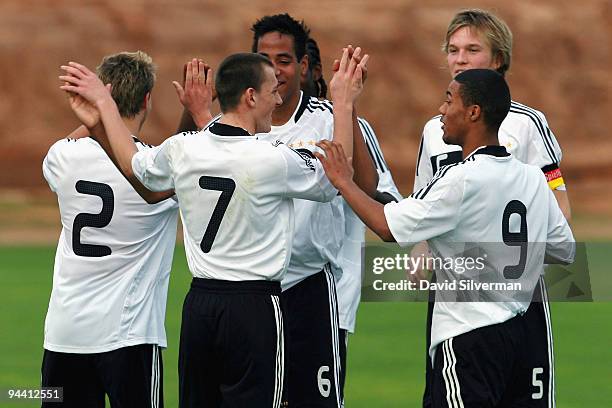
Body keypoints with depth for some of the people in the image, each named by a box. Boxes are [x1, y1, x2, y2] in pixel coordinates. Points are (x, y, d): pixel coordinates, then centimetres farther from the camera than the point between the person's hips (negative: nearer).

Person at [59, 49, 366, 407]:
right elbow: (334, 180, 4)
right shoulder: (274, 160, -14)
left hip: (200, 301, 6)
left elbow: (132, 164, 21)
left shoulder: (181, 149, 0)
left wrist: (103, 102, 34)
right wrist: (344, 105, 10)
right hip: (255, 305, -6)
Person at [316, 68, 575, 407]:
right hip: (517, 332, 8)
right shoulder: (533, 179, 6)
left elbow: (388, 227, -14)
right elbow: (564, 250, 14)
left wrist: (343, 181, 0)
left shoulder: (461, 180, -16)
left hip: (469, 336, -8)